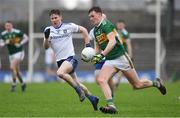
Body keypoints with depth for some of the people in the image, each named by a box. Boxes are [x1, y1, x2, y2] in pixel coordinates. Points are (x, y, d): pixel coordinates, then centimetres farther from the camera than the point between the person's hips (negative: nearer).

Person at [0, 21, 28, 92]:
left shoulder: (17, 32, -13)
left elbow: (26, 38, -6)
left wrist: (20, 44, -17)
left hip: (18, 53, -6)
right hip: (11, 54, 6)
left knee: (12, 67, -21)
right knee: (17, 71, 11)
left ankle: (14, 85, -12)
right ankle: (22, 83, 31)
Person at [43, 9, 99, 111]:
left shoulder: (69, 26, -3)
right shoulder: (49, 30, 5)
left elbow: (83, 30, 10)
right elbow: (46, 47, 1)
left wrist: (87, 44, 2)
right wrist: (46, 38, -18)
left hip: (70, 58, -5)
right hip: (60, 60, 5)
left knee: (60, 73, -34)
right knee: (76, 83, 13)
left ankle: (79, 91, -17)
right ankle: (92, 98, 32)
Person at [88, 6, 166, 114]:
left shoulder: (106, 25, -15)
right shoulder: (95, 30, 11)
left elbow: (112, 41, -28)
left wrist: (102, 55, -37)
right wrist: (94, 56, 5)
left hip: (121, 57, -7)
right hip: (109, 61, 7)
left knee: (137, 85, 4)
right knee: (100, 80, -21)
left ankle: (156, 83, 32)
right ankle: (111, 105, -29)